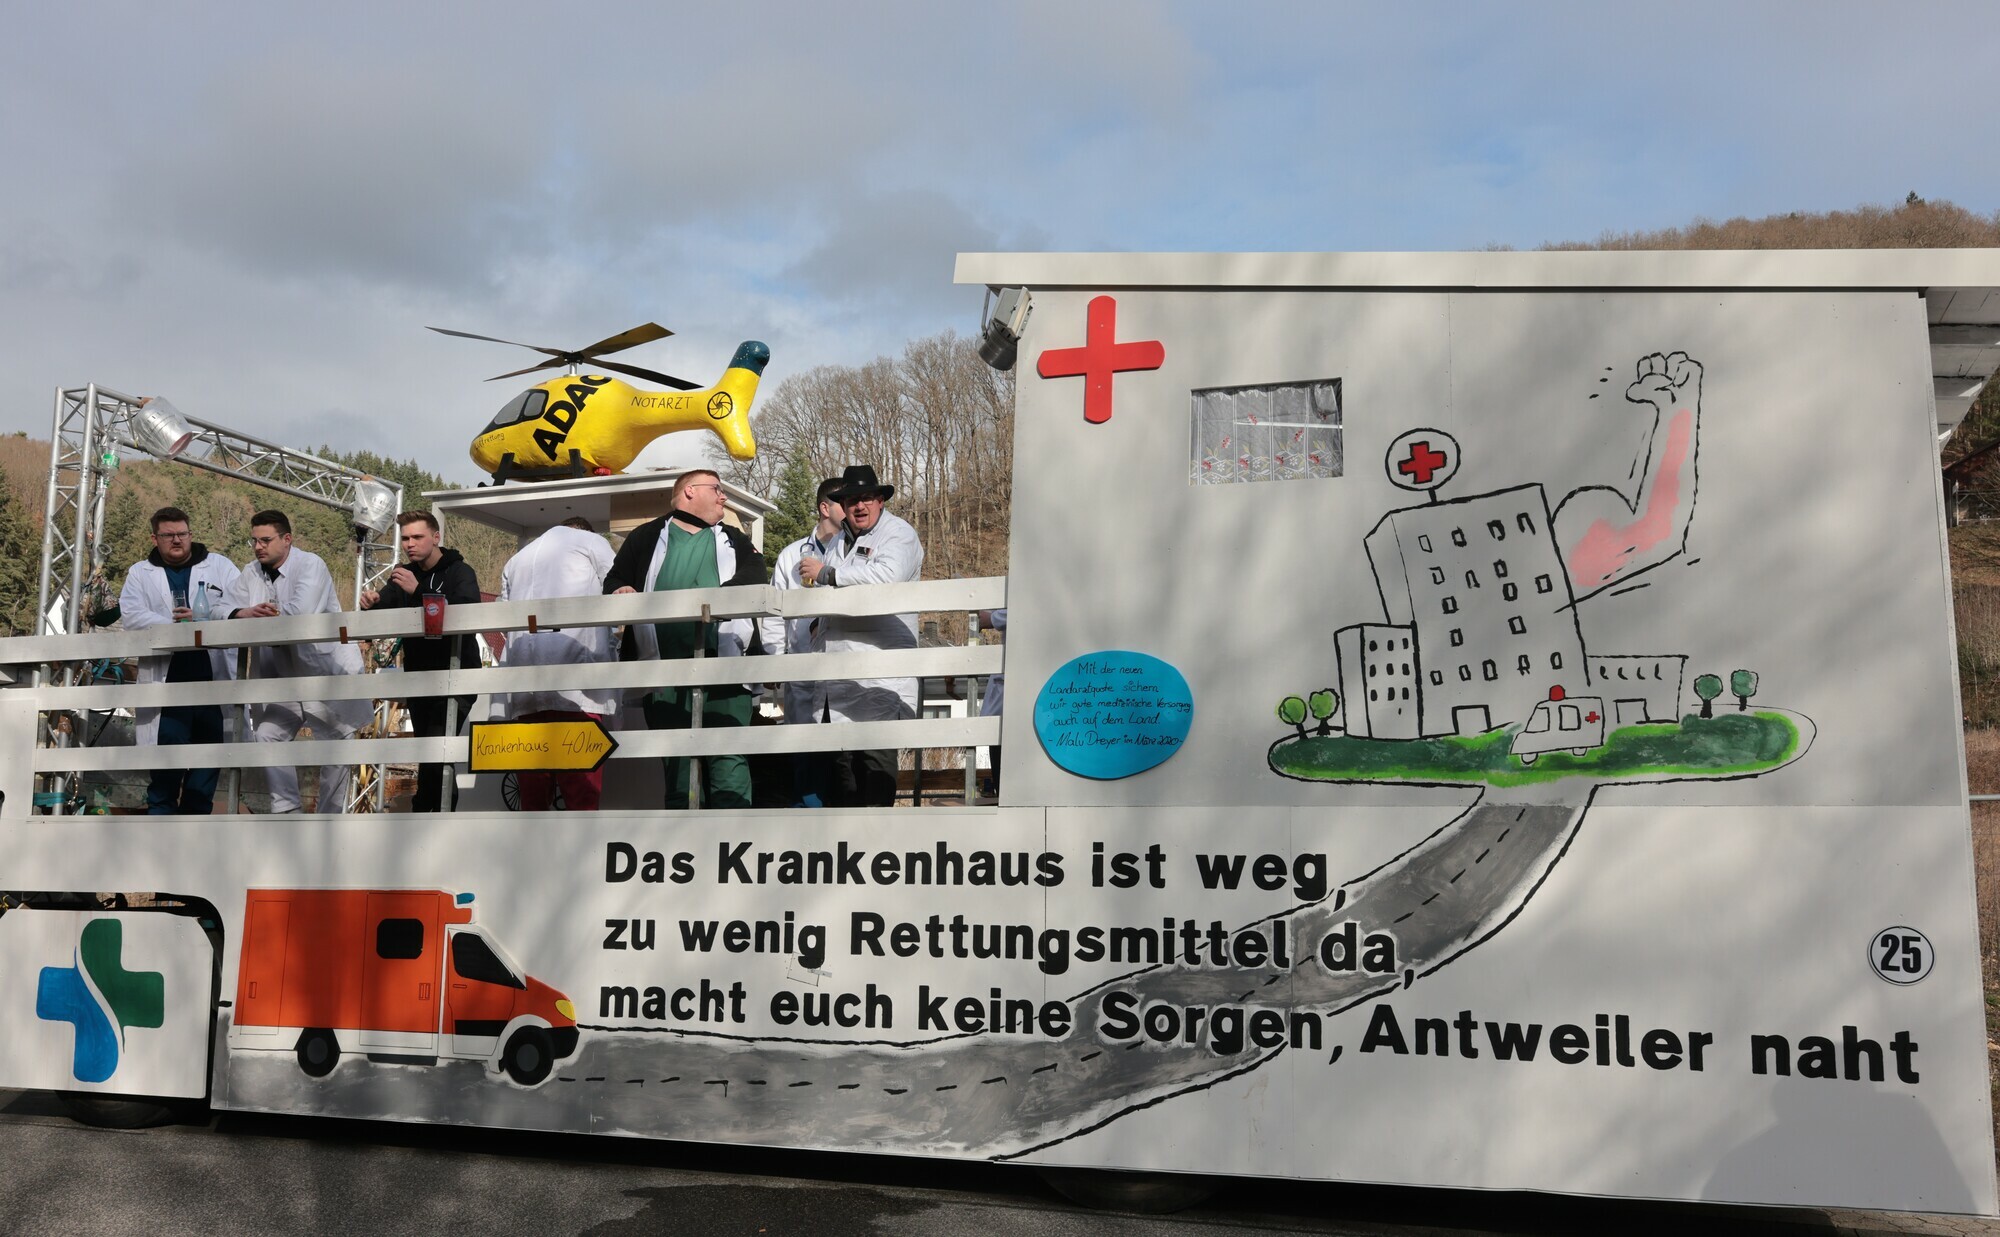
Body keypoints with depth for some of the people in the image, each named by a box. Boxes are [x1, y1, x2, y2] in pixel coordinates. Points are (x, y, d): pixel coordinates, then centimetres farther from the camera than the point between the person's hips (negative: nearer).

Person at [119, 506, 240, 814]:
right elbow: (131, 614, -2)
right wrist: (175, 626, -16)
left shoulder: (219, 566, 11)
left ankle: (197, 814, 16)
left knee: (209, 747, 5)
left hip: (213, 676, 1)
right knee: (167, 747, -3)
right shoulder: (141, 573, 12)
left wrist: (201, 619, -14)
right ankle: (161, 813, 6)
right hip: (167, 678, -1)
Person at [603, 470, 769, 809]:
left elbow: (754, 574, 3)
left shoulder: (734, 540, 21)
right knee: (678, 759, 3)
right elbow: (614, 579, 17)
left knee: (728, 755, -9)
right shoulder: (647, 536, 20)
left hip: (723, 664, 0)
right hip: (665, 670, 0)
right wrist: (619, 591, -8)